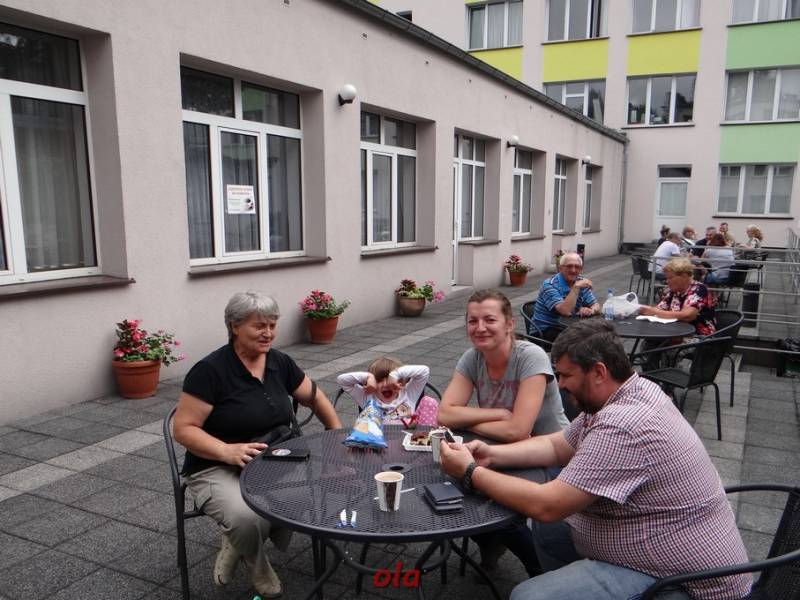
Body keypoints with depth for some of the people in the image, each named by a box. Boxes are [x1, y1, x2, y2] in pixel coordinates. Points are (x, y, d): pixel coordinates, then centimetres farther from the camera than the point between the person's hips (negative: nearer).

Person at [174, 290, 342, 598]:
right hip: (217, 469, -5)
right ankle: (257, 566, 5)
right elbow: (183, 429, -14)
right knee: (249, 519, -35)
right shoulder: (210, 370, -14)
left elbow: (315, 399, 17)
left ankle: (237, 544, 5)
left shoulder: (280, 362, 3)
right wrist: (227, 451, -28)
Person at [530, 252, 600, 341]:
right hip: (544, 331, -7)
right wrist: (576, 287, -30)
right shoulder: (549, 285, -18)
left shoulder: (581, 282, 4)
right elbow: (565, 311, -30)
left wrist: (591, 310, -21)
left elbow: (596, 306, 2)